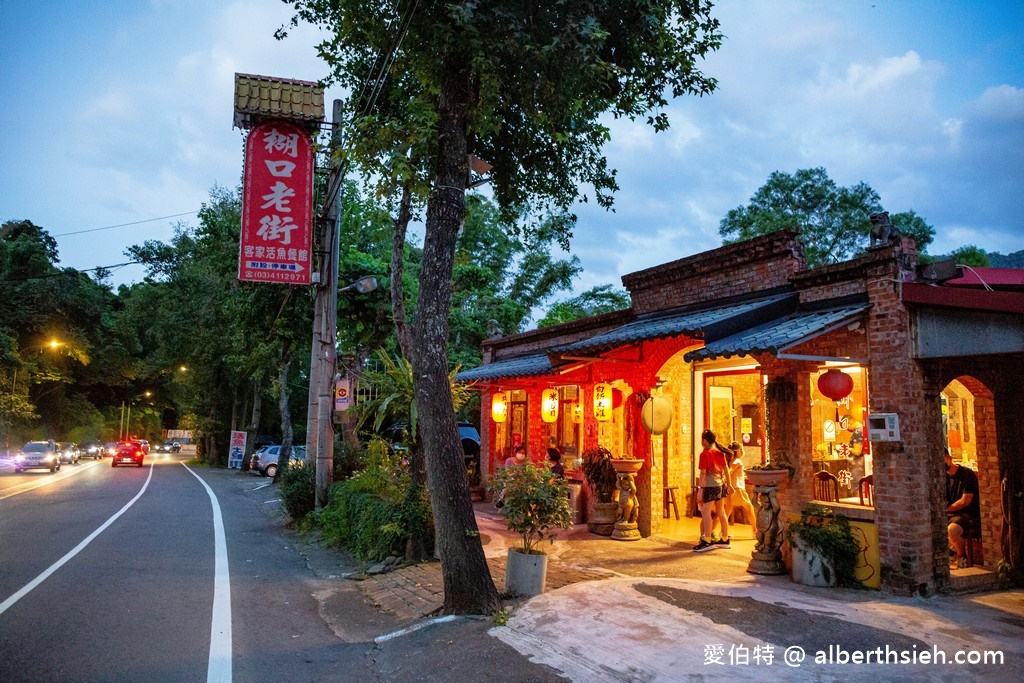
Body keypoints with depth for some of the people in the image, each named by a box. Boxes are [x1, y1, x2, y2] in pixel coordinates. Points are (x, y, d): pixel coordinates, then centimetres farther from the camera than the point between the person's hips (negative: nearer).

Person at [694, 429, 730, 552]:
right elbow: (726, 469, 13)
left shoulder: (705, 454, -11)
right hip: (722, 484, 8)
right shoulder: (720, 452, 9)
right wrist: (729, 484, 21)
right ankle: (725, 540, 21)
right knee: (721, 512, 14)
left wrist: (701, 489, -9)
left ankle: (707, 541, -8)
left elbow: (703, 473, -13)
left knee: (706, 512, -5)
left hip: (710, 485, -8)